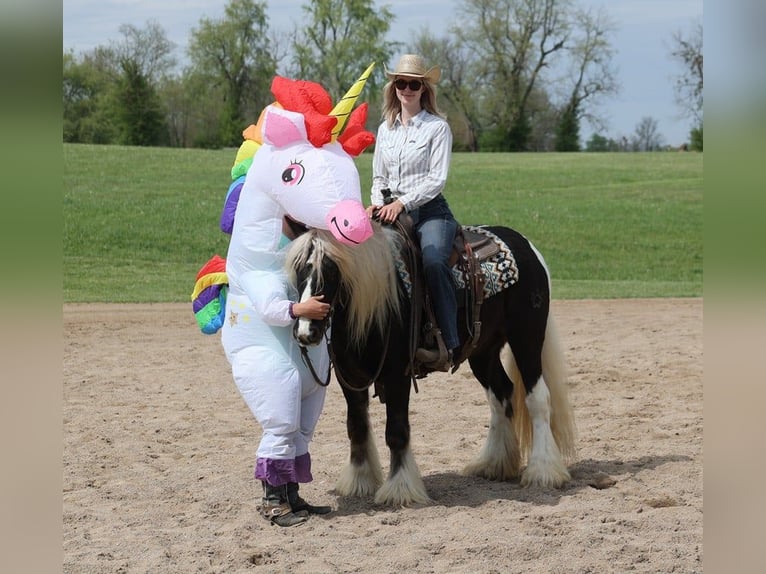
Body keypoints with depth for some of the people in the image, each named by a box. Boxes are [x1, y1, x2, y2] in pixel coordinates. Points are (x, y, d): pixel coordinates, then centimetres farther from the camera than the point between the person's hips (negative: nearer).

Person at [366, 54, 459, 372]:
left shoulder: (437, 127, 1)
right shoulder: (385, 130, 17)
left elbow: (437, 179, -7)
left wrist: (403, 203, -17)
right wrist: (378, 203, 1)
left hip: (430, 211, -5)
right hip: (391, 211, 5)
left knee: (434, 260, -33)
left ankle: (448, 342, -32)